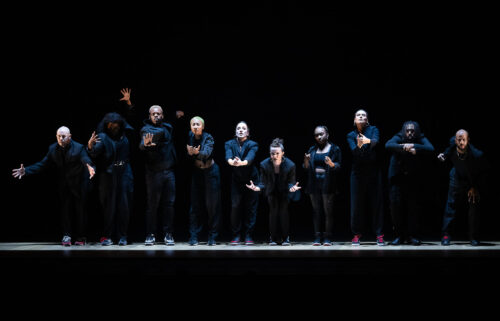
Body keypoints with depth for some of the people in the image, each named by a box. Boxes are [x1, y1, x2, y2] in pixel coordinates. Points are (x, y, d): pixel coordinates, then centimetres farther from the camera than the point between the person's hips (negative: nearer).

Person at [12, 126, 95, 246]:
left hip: (79, 184, -3)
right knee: (65, 210, 2)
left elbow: (87, 161, -28)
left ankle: (80, 237, 15)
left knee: (80, 210, 4)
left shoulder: (79, 148, -16)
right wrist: (26, 171, -12)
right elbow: (43, 164, 0)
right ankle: (66, 236, 8)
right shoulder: (53, 149, -2)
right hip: (63, 185, 4)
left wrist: (91, 168, -54)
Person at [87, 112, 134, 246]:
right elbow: (95, 152, -21)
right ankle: (107, 236, 3)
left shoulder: (124, 136, 7)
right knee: (109, 206, -2)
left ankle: (122, 236, 8)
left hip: (124, 175, 4)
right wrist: (90, 147, -43)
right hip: (108, 176, -4)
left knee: (124, 205, 2)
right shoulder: (102, 137, -6)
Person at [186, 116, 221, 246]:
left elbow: (206, 153, -30)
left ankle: (212, 237, 5)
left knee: (212, 204, -2)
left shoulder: (208, 138, -13)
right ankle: (193, 236, 2)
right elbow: (187, 156, -2)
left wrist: (197, 153, -51)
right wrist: (190, 153, -25)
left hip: (210, 172, -3)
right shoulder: (189, 136, -1)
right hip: (196, 172, 3)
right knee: (195, 204, -1)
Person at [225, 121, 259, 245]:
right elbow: (228, 156, -17)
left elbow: (250, 157, -22)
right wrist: (232, 162, -42)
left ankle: (248, 235, 4)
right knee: (235, 206, -8)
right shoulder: (229, 144, 4)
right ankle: (235, 235, 1)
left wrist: (242, 162, -45)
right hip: (236, 179, 1)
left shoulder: (252, 145, -2)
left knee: (250, 207, -2)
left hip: (251, 179, -1)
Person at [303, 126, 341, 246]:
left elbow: (338, 166, -4)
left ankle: (327, 238, -2)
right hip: (314, 183, 4)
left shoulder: (334, 149, 4)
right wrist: (306, 161, -8)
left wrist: (331, 164, -24)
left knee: (328, 211, -5)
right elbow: (307, 168, 13)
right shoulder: (312, 149, 15)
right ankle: (317, 237, 6)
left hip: (327, 183, -4)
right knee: (316, 211, 3)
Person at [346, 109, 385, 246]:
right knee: (357, 203, -1)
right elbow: (354, 151, -11)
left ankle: (379, 234, 1)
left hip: (373, 170, -1)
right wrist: (358, 145, -34)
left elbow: (376, 141, -18)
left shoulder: (373, 129, 4)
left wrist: (368, 141, -40)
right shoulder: (351, 135, 6)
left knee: (376, 202, -2)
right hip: (357, 172, 1)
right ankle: (357, 234, 6)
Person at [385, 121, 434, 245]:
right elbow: (388, 145, -24)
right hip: (397, 178, 0)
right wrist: (403, 147, -36)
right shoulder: (398, 138, -4)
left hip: (414, 179, 1)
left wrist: (414, 146, -30)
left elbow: (430, 148, -20)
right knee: (395, 205, -6)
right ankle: (398, 235, 4)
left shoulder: (421, 139, -2)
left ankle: (412, 235, 9)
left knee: (414, 206, -2)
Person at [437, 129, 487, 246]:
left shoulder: (477, 155, -32)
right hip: (457, 180, 3)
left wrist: (475, 187, -11)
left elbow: (484, 171, -13)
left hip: (473, 183, -3)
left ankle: (474, 238, 9)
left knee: (474, 209, -5)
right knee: (451, 206, 0)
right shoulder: (452, 143, -21)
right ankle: (446, 235, 7)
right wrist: (444, 155, -8)